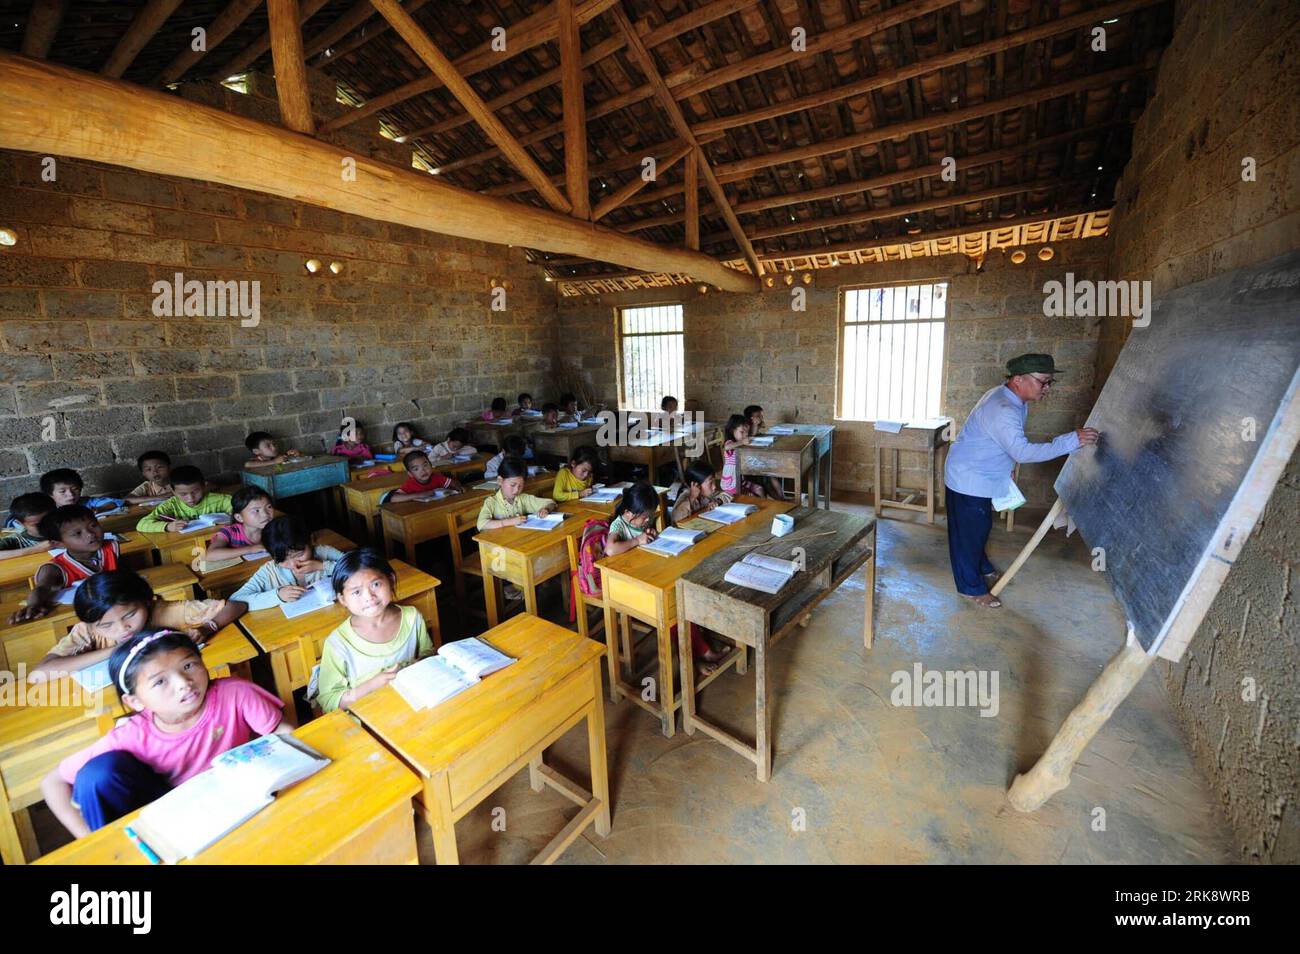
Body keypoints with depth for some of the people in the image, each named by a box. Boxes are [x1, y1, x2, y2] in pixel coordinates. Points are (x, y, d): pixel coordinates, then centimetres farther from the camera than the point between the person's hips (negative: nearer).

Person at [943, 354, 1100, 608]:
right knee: (969, 533, 3)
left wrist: (1008, 466, 19)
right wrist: (1072, 440, -35)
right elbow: (1023, 452, -37)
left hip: (982, 477, 10)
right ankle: (972, 587, 16)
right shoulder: (1002, 410, -30)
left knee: (981, 527, 24)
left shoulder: (1014, 400, 4)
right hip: (969, 479, -10)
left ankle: (982, 569, 43)